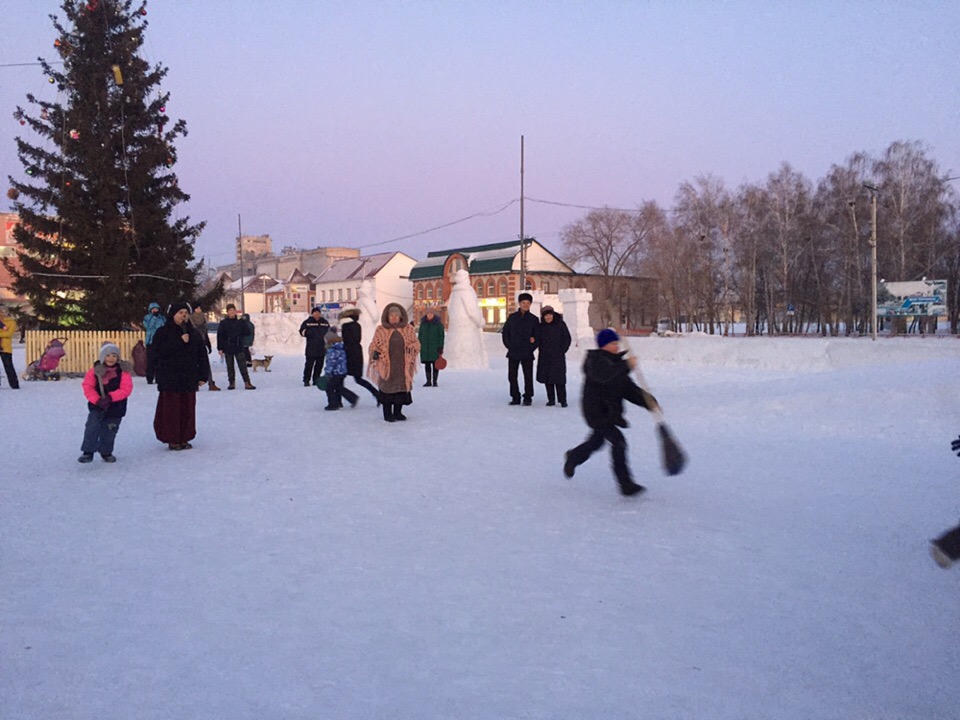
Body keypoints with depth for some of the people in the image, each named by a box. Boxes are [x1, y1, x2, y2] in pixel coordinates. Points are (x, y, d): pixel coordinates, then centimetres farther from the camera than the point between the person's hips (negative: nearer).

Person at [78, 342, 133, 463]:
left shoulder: (123, 371, -8)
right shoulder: (95, 370, -5)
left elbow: (126, 389, -14)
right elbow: (87, 387, -6)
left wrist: (111, 397, -24)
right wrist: (97, 400, -19)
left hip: (116, 407, 0)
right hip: (97, 406, 0)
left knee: (109, 431, 12)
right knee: (92, 428, -10)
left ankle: (106, 452, 30)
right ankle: (88, 452, -3)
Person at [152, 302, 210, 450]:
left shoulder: (193, 333, 12)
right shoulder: (163, 332, 1)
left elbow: (202, 355, 10)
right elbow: (161, 351, -16)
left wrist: (203, 375, 4)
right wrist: (180, 342, -17)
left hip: (189, 378, 4)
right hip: (170, 379, -4)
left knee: (187, 409, 6)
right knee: (172, 409, -3)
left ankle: (184, 438, 15)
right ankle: (172, 439, 4)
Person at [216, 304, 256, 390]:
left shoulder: (239, 322, 5)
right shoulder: (223, 323, -1)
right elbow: (219, 336, -1)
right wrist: (220, 348, -5)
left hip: (239, 347, 0)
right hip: (228, 348, 0)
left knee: (243, 365, -6)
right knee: (230, 366, 8)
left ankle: (247, 383, -7)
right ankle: (232, 383, 16)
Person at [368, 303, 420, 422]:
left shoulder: (408, 329, 8)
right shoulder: (381, 330, 3)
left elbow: (416, 343, 10)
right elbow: (374, 344, 6)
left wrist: (411, 348, -12)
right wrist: (375, 353, -14)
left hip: (403, 366, 2)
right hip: (386, 365, -2)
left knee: (402, 387, 6)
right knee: (387, 388, -2)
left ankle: (398, 412, 20)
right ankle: (388, 414, 8)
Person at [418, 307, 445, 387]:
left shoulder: (438, 323, -4)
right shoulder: (423, 322, 7)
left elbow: (441, 335, -4)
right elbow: (420, 334, 12)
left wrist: (441, 347, -10)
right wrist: (419, 345, 5)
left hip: (435, 346, -3)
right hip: (425, 346, 3)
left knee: (435, 364, -2)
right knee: (427, 364, 4)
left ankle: (435, 381, 4)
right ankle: (428, 381, 10)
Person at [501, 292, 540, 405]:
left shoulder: (534, 319, 3)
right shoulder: (512, 317, 6)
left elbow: (538, 336, 4)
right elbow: (505, 332, 9)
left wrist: (532, 347, -4)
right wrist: (509, 345, 0)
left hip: (527, 354, -2)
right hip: (513, 353, 2)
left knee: (528, 376, -1)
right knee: (512, 376, 4)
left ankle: (528, 398, 9)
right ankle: (515, 398, 13)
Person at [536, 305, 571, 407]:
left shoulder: (560, 324, -3)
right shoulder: (541, 326, 6)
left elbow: (567, 338, 1)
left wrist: (562, 350, -4)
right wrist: (542, 351, 4)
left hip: (558, 356, -4)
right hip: (545, 357, 4)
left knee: (559, 378, -8)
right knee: (547, 379, 5)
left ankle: (562, 400, -2)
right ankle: (551, 399, 13)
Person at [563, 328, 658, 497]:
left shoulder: (616, 363, 11)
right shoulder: (594, 359, -13)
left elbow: (629, 389, 5)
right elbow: (602, 374, -36)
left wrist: (648, 400, -9)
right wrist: (625, 365, -41)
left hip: (610, 411, 9)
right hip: (596, 411, -9)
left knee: (597, 441, 26)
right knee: (618, 441, -18)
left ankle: (572, 458, 53)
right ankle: (626, 484, -15)